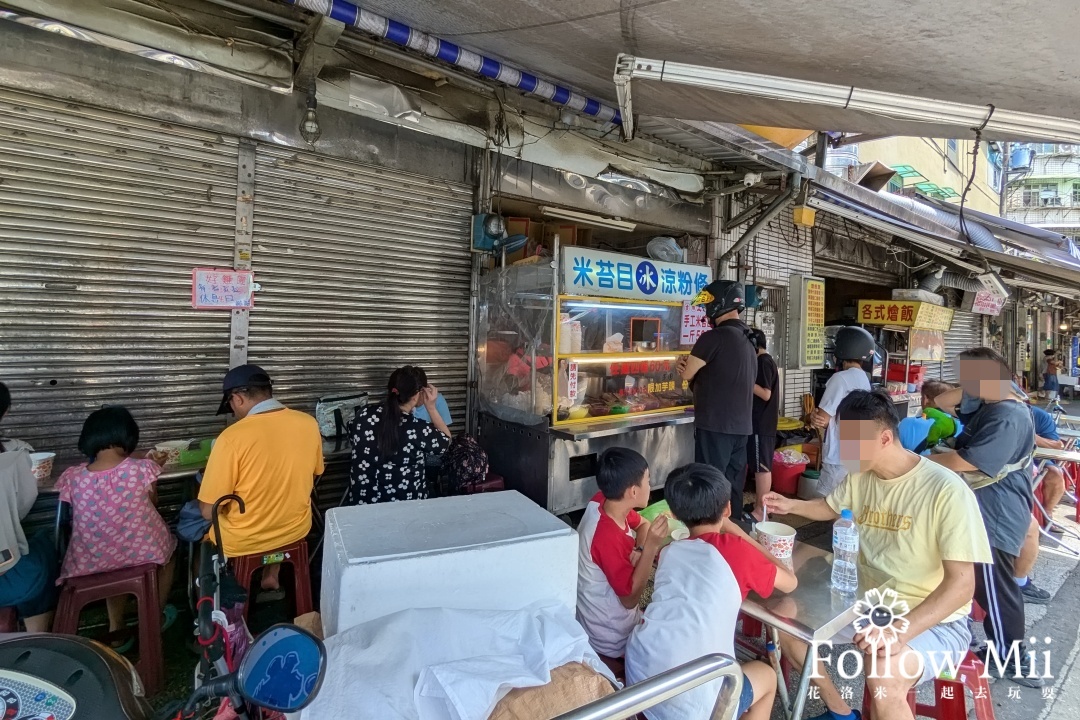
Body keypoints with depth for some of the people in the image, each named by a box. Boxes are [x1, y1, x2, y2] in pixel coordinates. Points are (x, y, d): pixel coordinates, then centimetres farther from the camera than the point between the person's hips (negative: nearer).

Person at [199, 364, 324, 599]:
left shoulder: (232, 437, -24)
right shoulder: (308, 423, -10)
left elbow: (209, 511, -17)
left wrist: (228, 506, 4)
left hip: (241, 541, -3)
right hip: (297, 529, 4)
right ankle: (271, 578, 33)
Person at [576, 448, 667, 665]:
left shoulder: (601, 501, -12)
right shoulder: (608, 538, -34)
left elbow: (643, 524, 5)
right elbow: (630, 599, -24)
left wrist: (639, 551, -15)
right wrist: (650, 547, -30)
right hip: (611, 637, -7)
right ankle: (610, 662, 6)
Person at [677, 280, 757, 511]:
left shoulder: (714, 337, -15)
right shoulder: (748, 341, 14)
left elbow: (686, 374, -6)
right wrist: (690, 366, 2)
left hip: (715, 426, -8)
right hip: (741, 426, 9)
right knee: (733, 488, 15)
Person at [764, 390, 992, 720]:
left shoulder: (947, 491, -22)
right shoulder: (859, 478, -1)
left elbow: (961, 584, -24)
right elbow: (831, 507, 22)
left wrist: (900, 631, -36)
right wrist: (791, 505, 1)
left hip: (936, 621, -7)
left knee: (883, 673, -36)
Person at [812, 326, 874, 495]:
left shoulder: (841, 378, -16)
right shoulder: (864, 379, 12)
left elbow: (822, 419, -14)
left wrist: (813, 417, 7)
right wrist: (819, 418, -8)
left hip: (840, 460, -9)